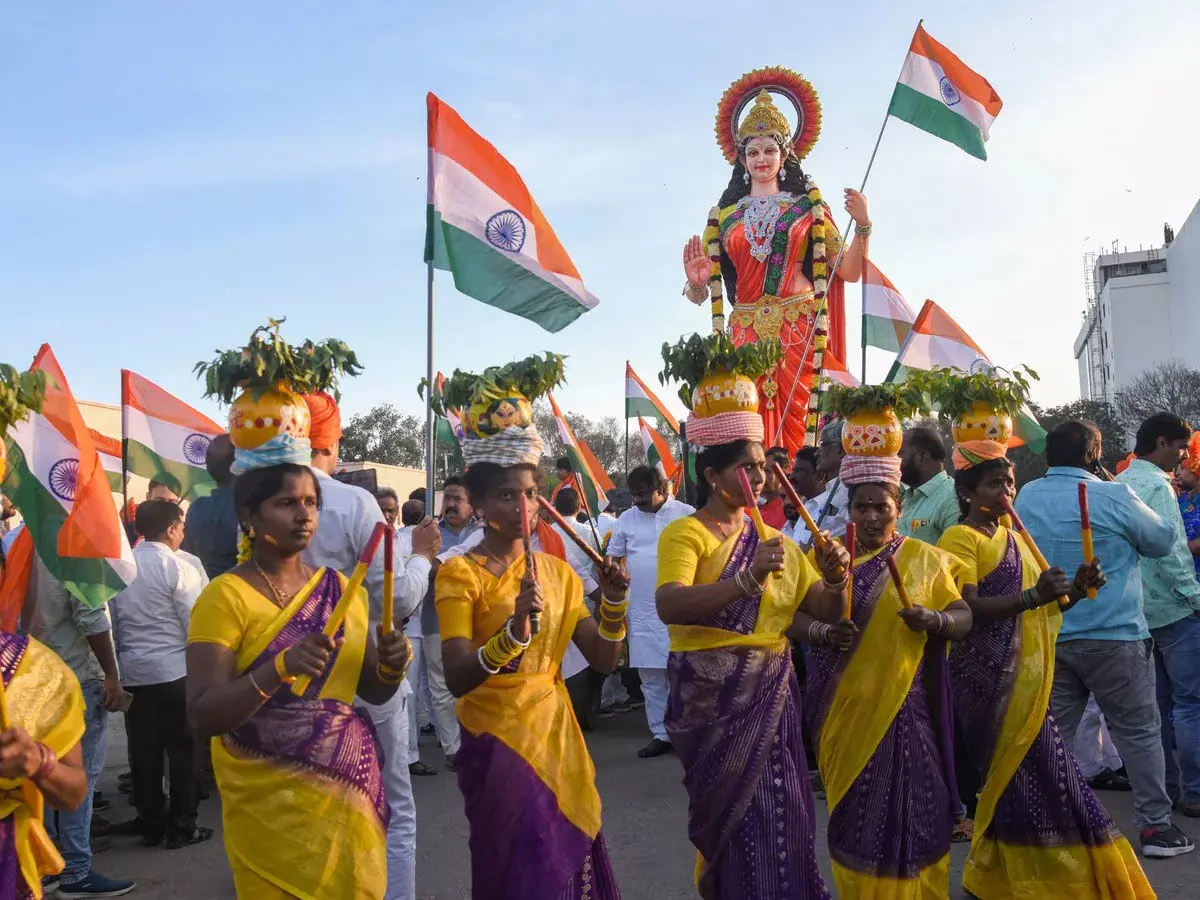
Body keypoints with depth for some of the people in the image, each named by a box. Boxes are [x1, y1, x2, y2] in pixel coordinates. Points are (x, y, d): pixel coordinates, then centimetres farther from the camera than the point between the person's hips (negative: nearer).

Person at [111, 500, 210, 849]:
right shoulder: (179, 567, -12)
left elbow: (113, 621, 9)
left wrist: (121, 654, 17)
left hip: (132, 671, 6)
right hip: (174, 671, -6)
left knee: (144, 752, 11)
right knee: (183, 750, 4)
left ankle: (150, 826, 20)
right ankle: (182, 827, 8)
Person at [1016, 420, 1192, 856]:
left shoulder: (1026, 497, 3)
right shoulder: (1113, 496, -12)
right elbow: (1162, 541, 3)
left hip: (1047, 638, 5)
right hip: (1112, 636, -5)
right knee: (1139, 731, 8)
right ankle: (1155, 824, 14)